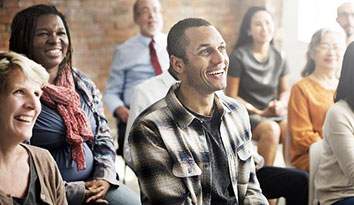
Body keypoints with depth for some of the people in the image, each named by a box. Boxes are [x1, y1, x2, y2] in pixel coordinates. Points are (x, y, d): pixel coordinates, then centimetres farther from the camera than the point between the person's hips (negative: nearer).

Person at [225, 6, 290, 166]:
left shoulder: (278, 57, 10)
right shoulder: (239, 57, -5)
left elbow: (284, 91, 19)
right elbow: (231, 96, -4)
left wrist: (281, 104, -5)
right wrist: (260, 112, -11)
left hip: (275, 114, 4)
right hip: (246, 114, -4)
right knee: (271, 129, -34)